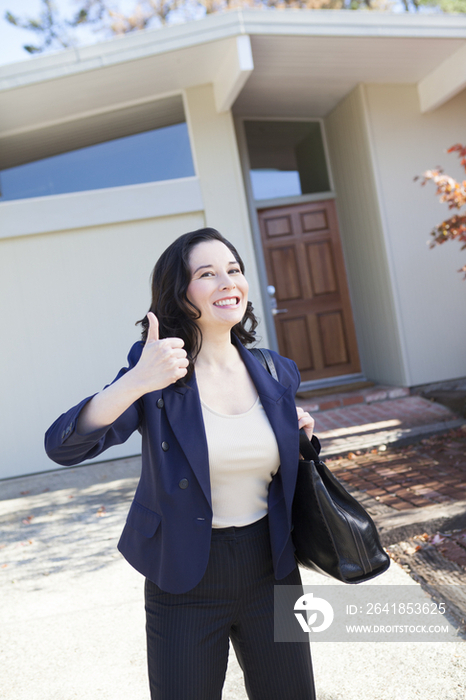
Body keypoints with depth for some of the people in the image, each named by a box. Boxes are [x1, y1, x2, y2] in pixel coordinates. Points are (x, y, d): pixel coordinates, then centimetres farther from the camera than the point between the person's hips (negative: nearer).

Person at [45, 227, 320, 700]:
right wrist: (135, 382, -43)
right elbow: (63, 447, -28)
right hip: (185, 582, -3)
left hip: (271, 572, 4)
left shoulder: (276, 373, -1)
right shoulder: (157, 371, -14)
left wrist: (299, 435, -5)